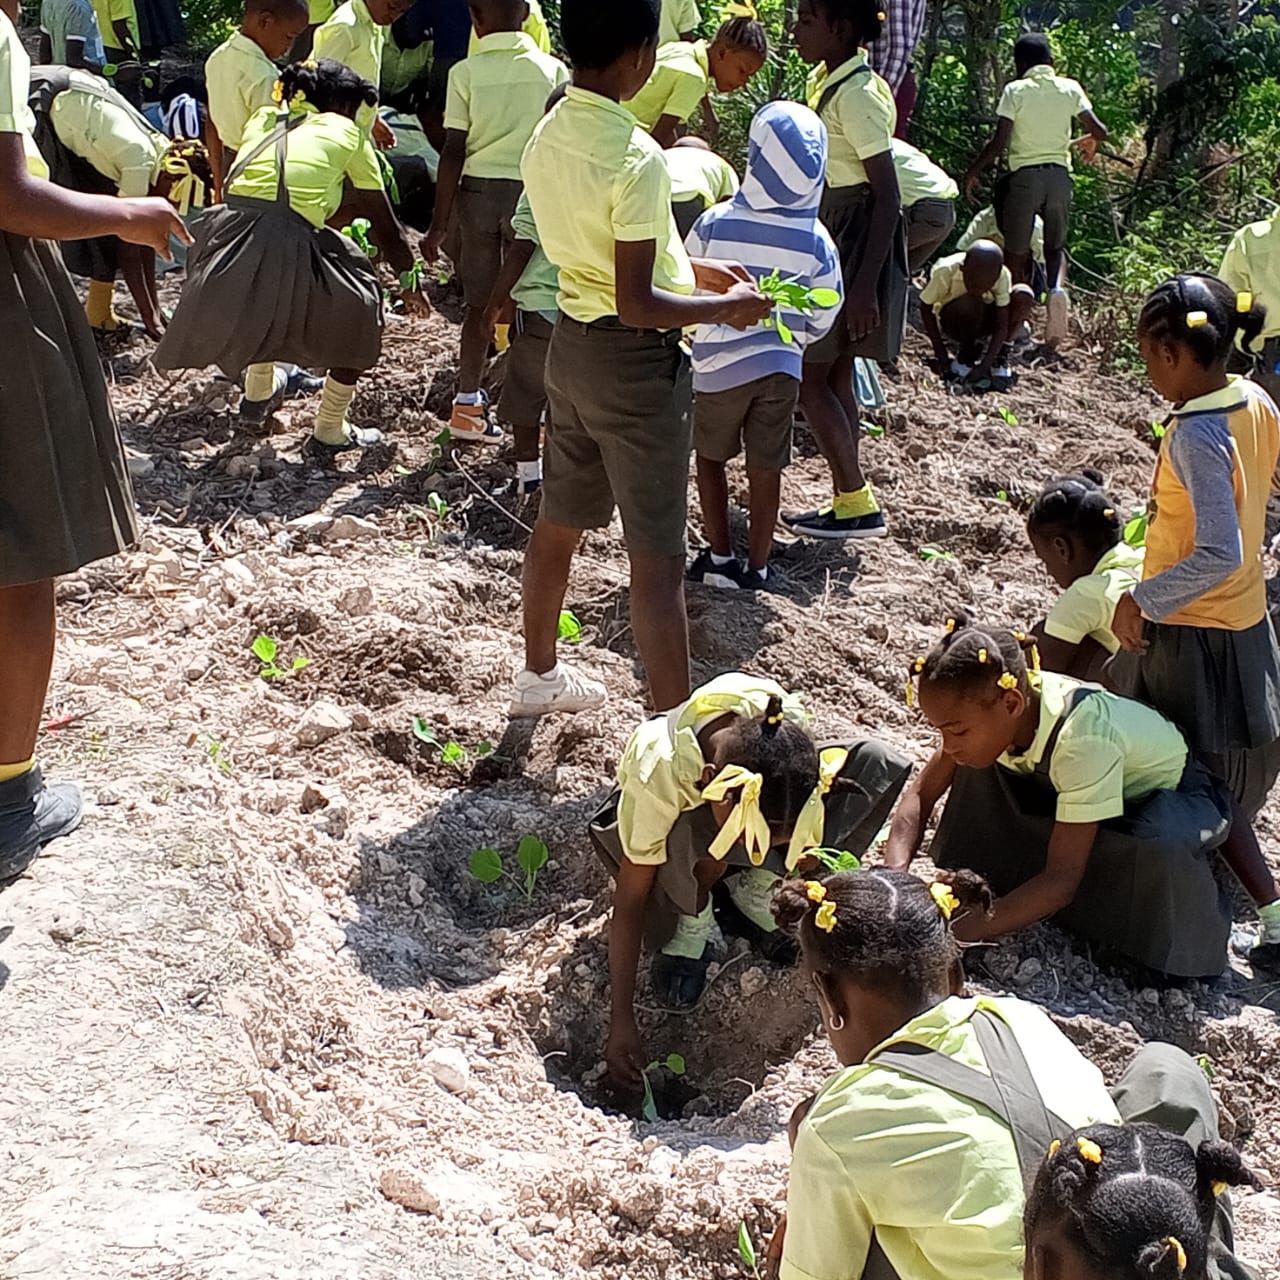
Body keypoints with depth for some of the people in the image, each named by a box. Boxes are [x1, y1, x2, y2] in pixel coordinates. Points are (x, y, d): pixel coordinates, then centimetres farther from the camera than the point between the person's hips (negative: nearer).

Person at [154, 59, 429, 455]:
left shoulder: (263, 119, 27)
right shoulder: (346, 132, 18)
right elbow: (385, 225, 22)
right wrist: (408, 280, 38)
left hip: (227, 240, 5)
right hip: (287, 251, -4)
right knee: (358, 310, 22)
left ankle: (259, 394, 53)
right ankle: (330, 433, 27)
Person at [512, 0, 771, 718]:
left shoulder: (549, 137, 2)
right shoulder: (636, 157, -23)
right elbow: (636, 304, -24)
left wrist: (692, 268, 15)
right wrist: (726, 307, -10)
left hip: (572, 343, 8)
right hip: (636, 362, -8)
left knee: (559, 523, 21)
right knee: (658, 559, -2)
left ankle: (540, 676, 39)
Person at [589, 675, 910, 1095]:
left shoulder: (789, 728, -34)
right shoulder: (659, 772, -39)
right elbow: (629, 903, -29)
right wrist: (621, 1022, -29)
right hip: (675, 817, -3)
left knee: (878, 764, -22)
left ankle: (753, 892, -7)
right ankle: (693, 923, -7)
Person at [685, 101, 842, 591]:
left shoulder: (715, 223, -14)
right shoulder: (817, 241, -8)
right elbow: (823, 316, 2)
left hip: (720, 366, -2)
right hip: (782, 367, 2)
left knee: (711, 457, 17)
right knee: (766, 469, 11)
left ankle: (719, 558, 17)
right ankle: (757, 566, 18)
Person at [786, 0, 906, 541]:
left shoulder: (857, 94, -20)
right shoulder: (825, 79, 9)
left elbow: (887, 196, -22)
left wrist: (865, 287, -25)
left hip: (856, 242, -10)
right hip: (832, 235, 10)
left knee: (808, 376, -6)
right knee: (834, 374, 12)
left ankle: (859, 505, 1)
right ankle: (847, 501, 19)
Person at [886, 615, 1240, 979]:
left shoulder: (1085, 740, -41)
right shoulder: (990, 703, -23)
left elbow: (1061, 881, -39)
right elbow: (922, 795, -14)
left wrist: (956, 933, -45)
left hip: (1176, 795, -6)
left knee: (1158, 851, -39)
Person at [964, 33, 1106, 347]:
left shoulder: (1015, 90, -5)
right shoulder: (1070, 88, 5)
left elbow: (999, 142, -11)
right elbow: (1099, 131, 3)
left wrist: (974, 171, 2)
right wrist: (1091, 145, 26)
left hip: (1024, 174, -3)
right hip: (1060, 174, 3)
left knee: (1018, 251, 8)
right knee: (1056, 245, 17)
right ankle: (1057, 288, -13)